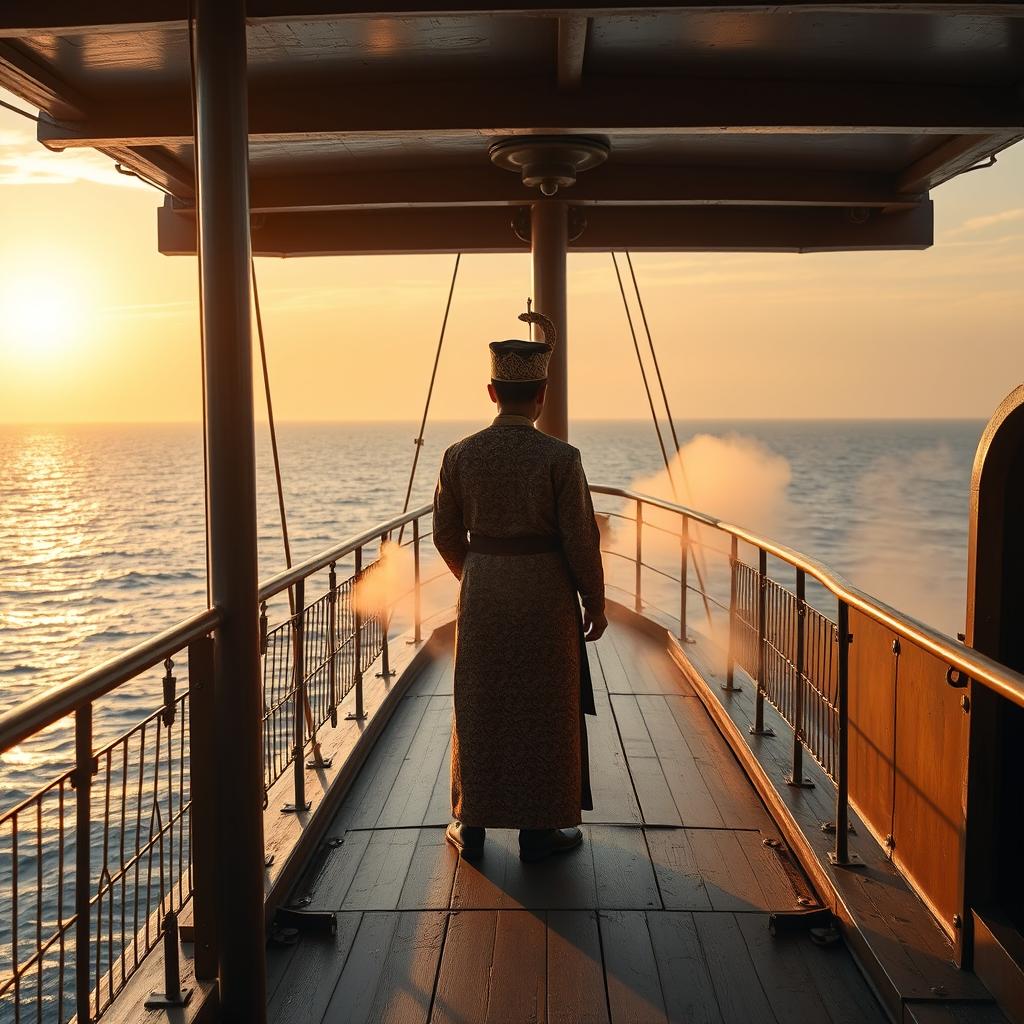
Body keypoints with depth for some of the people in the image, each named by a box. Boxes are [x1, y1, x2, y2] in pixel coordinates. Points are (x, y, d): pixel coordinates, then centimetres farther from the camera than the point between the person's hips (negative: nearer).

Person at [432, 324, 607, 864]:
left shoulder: (459, 455, -3)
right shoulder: (560, 457, -13)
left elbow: (446, 535, 5)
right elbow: (581, 539, -11)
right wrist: (595, 603, 2)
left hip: (481, 595, 3)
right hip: (546, 596, -3)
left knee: (478, 709, 14)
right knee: (543, 712, 9)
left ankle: (471, 825, 23)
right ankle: (539, 829, 19)